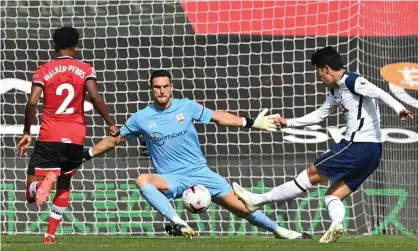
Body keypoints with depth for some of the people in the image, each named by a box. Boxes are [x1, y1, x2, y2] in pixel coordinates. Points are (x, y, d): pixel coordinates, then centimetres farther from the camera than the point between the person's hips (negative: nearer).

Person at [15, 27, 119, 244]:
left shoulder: (43, 71, 4)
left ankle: (46, 181, -35)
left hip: (49, 138, -2)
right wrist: (110, 124, -3)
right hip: (75, 139, 2)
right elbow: (95, 97, -12)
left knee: (32, 192, 0)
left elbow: (32, 103, -8)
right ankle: (50, 235, 15)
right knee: (64, 185, 24)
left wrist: (27, 133, 1)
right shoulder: (85, 70, 4)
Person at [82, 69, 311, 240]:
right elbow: (114, 140, 8)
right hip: (171, 179, -1)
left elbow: (217, 117, 7)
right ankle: (177, 223, -40)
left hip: (199, 172, 1)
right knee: (142, 180, -35)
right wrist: (86, 155, 3)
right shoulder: (141, 118, -2)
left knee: (240, 207, -4)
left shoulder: (186, 106, -1)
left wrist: (251, 123, 5)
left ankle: (279, 230, 16)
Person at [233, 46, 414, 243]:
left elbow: (379, 93, -24)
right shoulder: (335, 92, 20)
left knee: (312, 174, 1)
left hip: (357, 147, -9)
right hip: (371, 153, 9)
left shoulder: (352, 82, -10)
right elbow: (319, 115, 31)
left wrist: (399, 108, -40)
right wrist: (289, 123, 32)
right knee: (333, 196, 8)